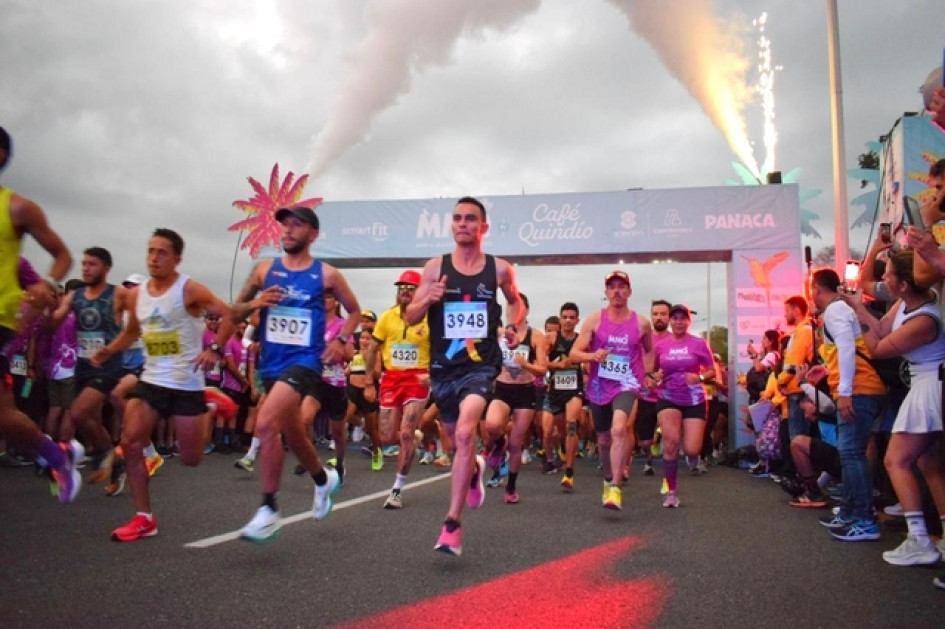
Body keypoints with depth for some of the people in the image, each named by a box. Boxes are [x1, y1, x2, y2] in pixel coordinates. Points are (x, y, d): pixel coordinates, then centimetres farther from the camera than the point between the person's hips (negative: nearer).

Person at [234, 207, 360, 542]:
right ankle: (324, 480, 46)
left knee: (266, 425, -23)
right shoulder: (265, 268, 6)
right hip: (271, 362, 6)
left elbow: (355, 311, 11)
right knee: (292, 433, 18)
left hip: (304, 361, -5)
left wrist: (341, 341, -4)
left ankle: (269, 510, -10)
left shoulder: (326, 274, -2)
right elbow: (238, 308, 13)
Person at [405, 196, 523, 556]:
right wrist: (428, 300, -20)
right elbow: (410, 317, 1)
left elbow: (516, 302, 19)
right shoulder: (435, 267, 0)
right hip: (443, 367, 3)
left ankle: (452, 525, -17)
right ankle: (474, 470, 56)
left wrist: (514, 327, -1)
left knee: (465, 432, -25)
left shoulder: (499, 269, 0)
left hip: (481, 365, -2)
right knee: (457, 439, 18)